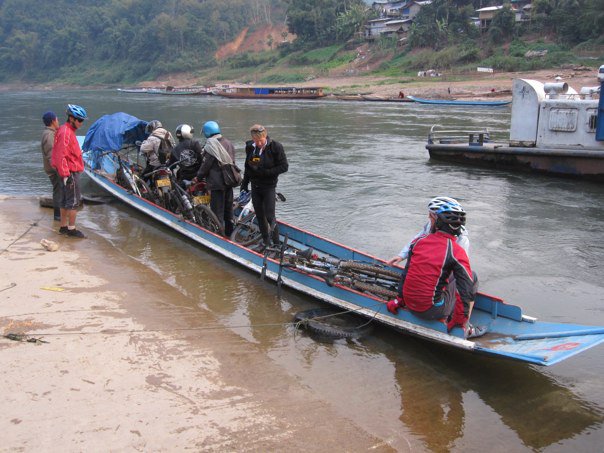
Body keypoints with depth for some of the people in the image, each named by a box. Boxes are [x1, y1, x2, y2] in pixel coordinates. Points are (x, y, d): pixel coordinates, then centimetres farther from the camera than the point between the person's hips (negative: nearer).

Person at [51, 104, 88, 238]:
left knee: (65, 200, 15)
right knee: (74, 201, -5)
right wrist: (65, 174, -24)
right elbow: (61, 156, -23)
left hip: (67, 172, 10)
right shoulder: (66, 133, -18)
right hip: (70, 172, -10)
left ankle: (64, 226, 23)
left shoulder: (68, 131, 15)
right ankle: (71, 229, 0)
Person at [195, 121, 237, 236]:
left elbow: (205, 165, -13)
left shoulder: (210, 145, -15)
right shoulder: (228, 143, 7)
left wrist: (199, 176, 1)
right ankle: (229, 233, 27)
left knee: (217, 211, -1)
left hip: (216, 183, -8)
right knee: (228, 207, 17)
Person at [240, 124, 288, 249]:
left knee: (270, 215, -8)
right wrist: (244, 183, 17)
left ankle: (276, 242, 7)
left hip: (269, 186, -5)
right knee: (259, 215, 11)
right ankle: (266, 240, 24)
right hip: (255, 186, 5)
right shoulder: (250, 147, 1)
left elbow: (284, 166, -13)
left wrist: (266, 172, -21)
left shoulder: (275, 147, -15)